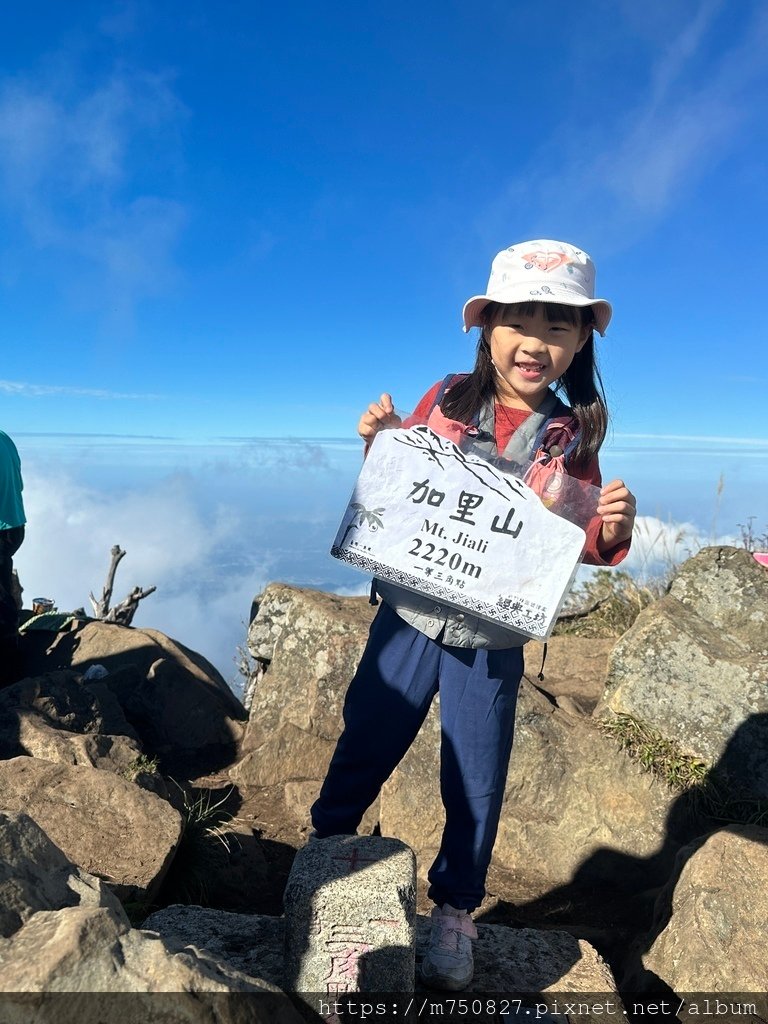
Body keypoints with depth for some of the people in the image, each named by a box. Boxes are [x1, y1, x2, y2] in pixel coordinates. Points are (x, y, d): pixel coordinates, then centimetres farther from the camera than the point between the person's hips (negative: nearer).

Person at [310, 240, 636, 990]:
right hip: (408, 617, 0)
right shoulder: (446, 400, -6)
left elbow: (580, 547, 2)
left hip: (493, 642, 0)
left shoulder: (572, 436, -5)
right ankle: (322, 847, 45)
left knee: (475, 788, 13)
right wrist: (377, 444, -13)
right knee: (361, 749, 15)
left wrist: (612, 531, -18)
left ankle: (454, 910, 39)